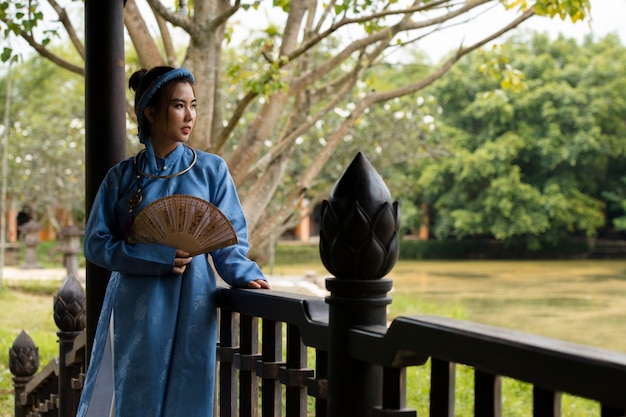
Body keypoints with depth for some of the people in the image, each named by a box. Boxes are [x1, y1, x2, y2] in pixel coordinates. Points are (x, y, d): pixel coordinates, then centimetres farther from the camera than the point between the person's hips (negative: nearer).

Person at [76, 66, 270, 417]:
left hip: (191, 311, 0)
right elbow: (97, 243, 1)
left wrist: (243, 273, -18)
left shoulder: (211, 170, 3)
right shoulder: (122, 176, 5)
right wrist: (156, 258, -13)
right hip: (137, 312, 1)